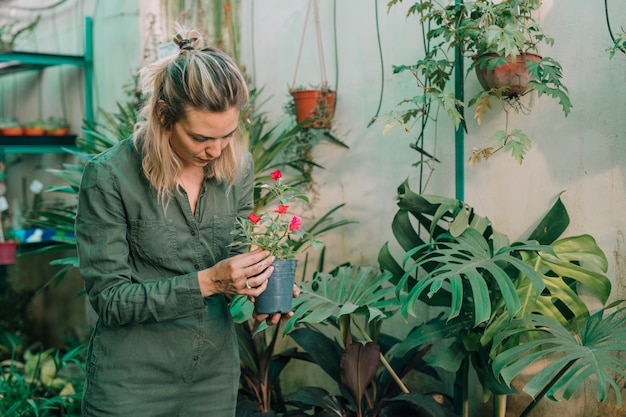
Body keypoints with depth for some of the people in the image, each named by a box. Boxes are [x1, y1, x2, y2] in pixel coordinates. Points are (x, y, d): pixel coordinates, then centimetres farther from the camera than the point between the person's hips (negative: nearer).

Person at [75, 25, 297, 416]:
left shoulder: (239, 166, -5)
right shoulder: (110, 175, -19)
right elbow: (110, 299, -17)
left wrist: (255, 282, -13)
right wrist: (206, 282, -27)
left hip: (216, 370, 4)